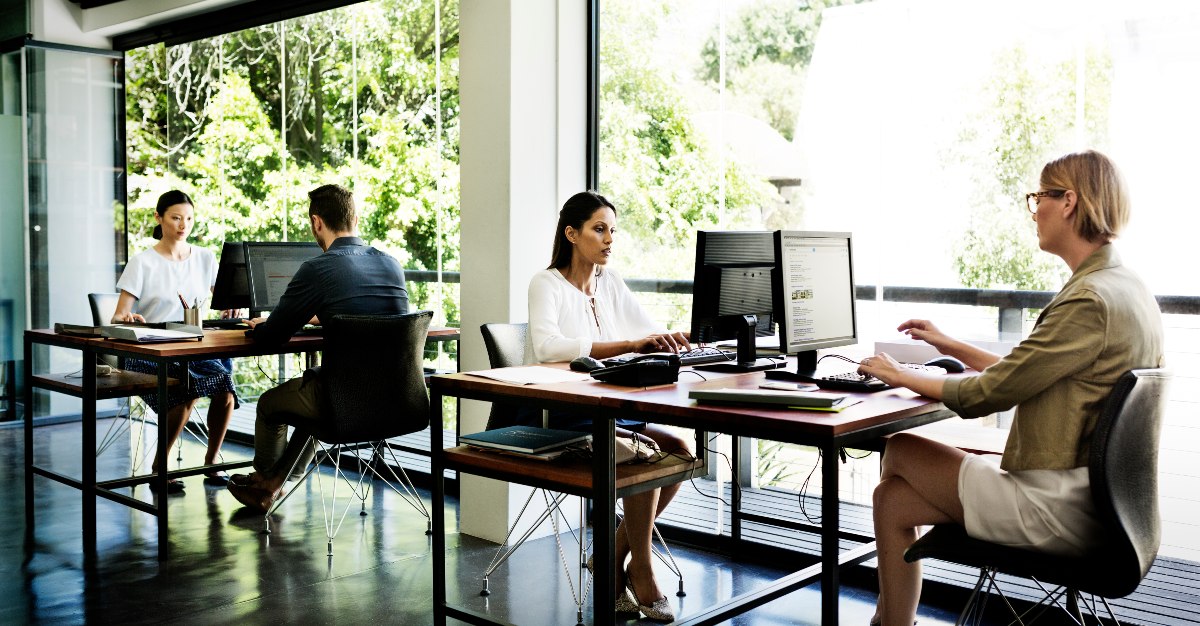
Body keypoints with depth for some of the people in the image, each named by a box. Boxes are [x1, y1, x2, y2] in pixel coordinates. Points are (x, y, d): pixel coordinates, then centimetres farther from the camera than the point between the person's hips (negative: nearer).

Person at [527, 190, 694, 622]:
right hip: (562, 418, -7)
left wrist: (674, 340, -16)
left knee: (681, 453, -15)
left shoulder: (610, 283, 13)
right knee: (645, 453, -28)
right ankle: (640, 570, -9)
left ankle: (613, 557, 1)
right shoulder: (547, 284, -7)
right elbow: (547, 346, -27)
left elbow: (652, 334, 10)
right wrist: (629, 346, -35)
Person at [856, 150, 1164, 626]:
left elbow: (987, 395, -17)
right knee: (894, 498, 9)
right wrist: (950, 346, 20)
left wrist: (901, 376, -3)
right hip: (1091, 494, 9)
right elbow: (1025, 374, 17)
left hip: (1062, 510, -9)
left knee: (899, 452, 3)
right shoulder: (1128, 289, 10)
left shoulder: (1090, 300, -21)